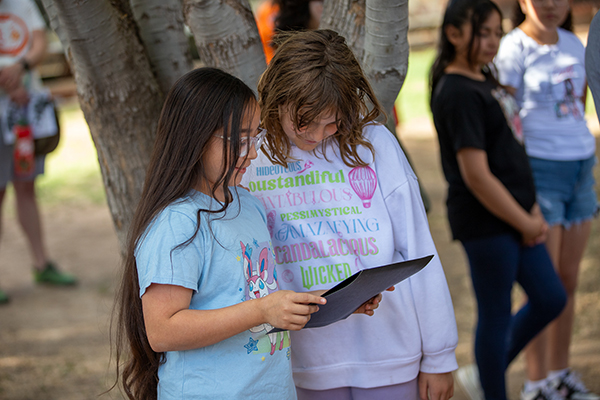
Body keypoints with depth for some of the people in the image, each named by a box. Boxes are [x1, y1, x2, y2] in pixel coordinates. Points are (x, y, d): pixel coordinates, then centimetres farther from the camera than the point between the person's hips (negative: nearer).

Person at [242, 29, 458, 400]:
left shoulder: (375, 144, -6)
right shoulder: (250, 162, -3)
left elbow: (418, 252, -2)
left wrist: (439, 355, 0)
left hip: (390, 357, 0)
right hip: (309, 364, 1)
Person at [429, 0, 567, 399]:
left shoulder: (483, 79, 11)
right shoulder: (458, 93, -19)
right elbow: (476, 175, -23)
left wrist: (532, 209, 9)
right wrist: (525, 222, -13)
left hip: (514, 218, 10)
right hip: (485, 222, -10)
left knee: (550, 299, 16)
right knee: (497, 316, 4)